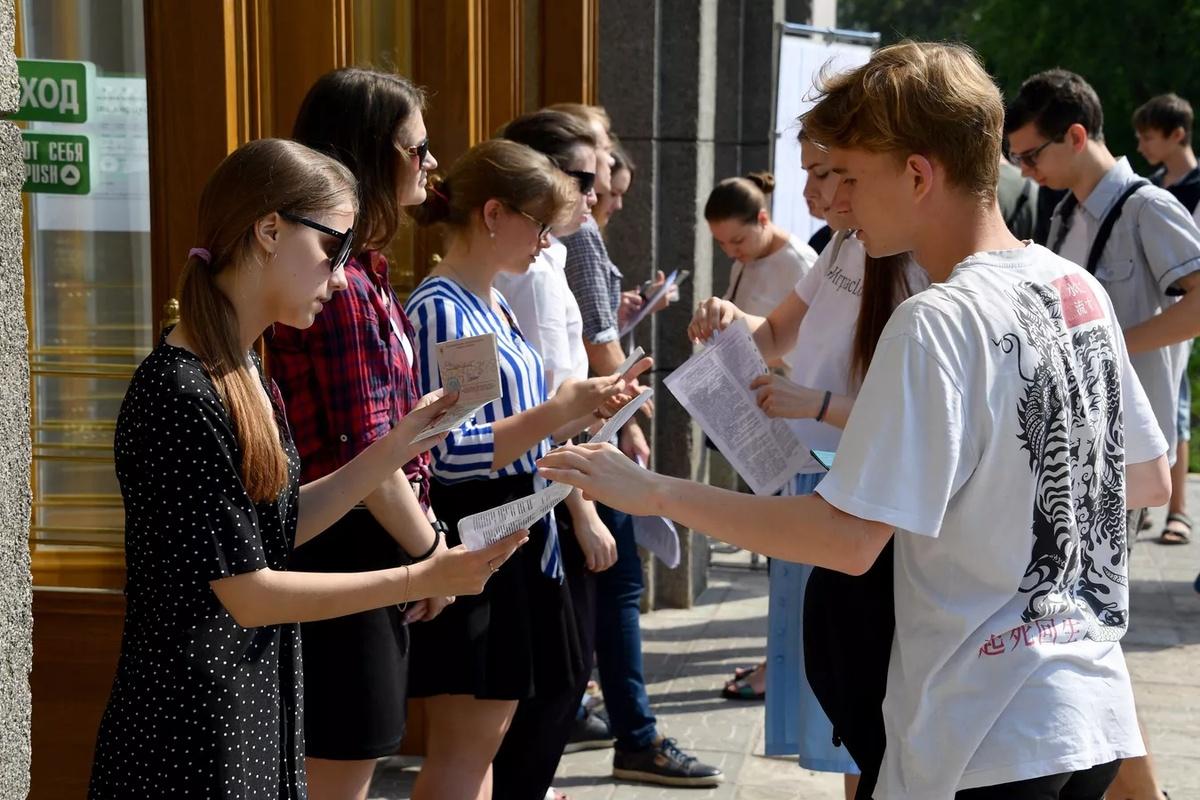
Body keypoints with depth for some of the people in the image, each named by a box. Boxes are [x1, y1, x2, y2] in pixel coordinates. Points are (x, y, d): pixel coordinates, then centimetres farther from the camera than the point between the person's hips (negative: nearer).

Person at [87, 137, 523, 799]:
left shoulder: (244, 374, 9)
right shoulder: (178, 393, -21)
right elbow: (247, 594, -20)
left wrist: (400, 443, 6)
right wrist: (420, 579, -20)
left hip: (258, 712, 9)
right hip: (192, 737, -9)